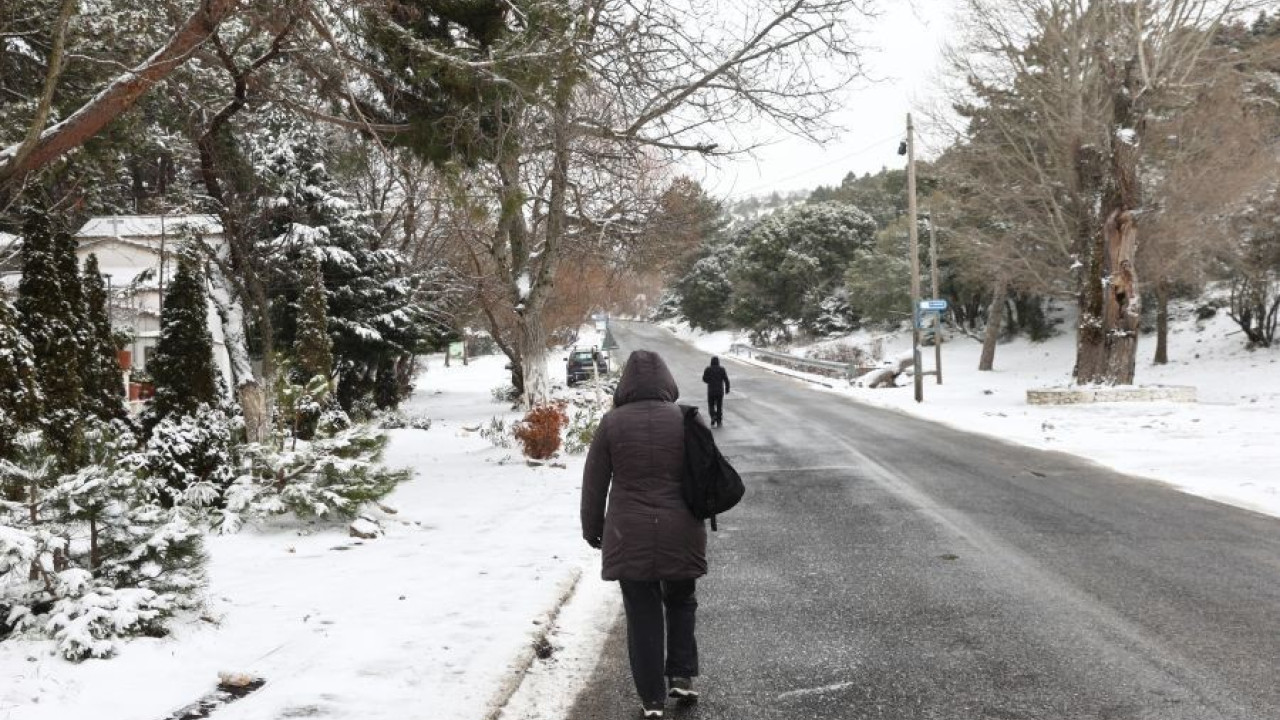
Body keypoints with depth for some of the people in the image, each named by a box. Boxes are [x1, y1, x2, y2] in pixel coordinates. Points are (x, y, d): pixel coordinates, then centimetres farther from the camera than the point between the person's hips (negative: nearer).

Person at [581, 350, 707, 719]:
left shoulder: (612, 422, -6)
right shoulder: (685, 418, -4)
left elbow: (594, 481, 0)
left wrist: (592, 528, 13)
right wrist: (697, 516, 21)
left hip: (629, 535, -1)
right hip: (680, 532, 1)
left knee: (643, 614, 8)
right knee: (681, 603, 23)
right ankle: (682, 676, 19)